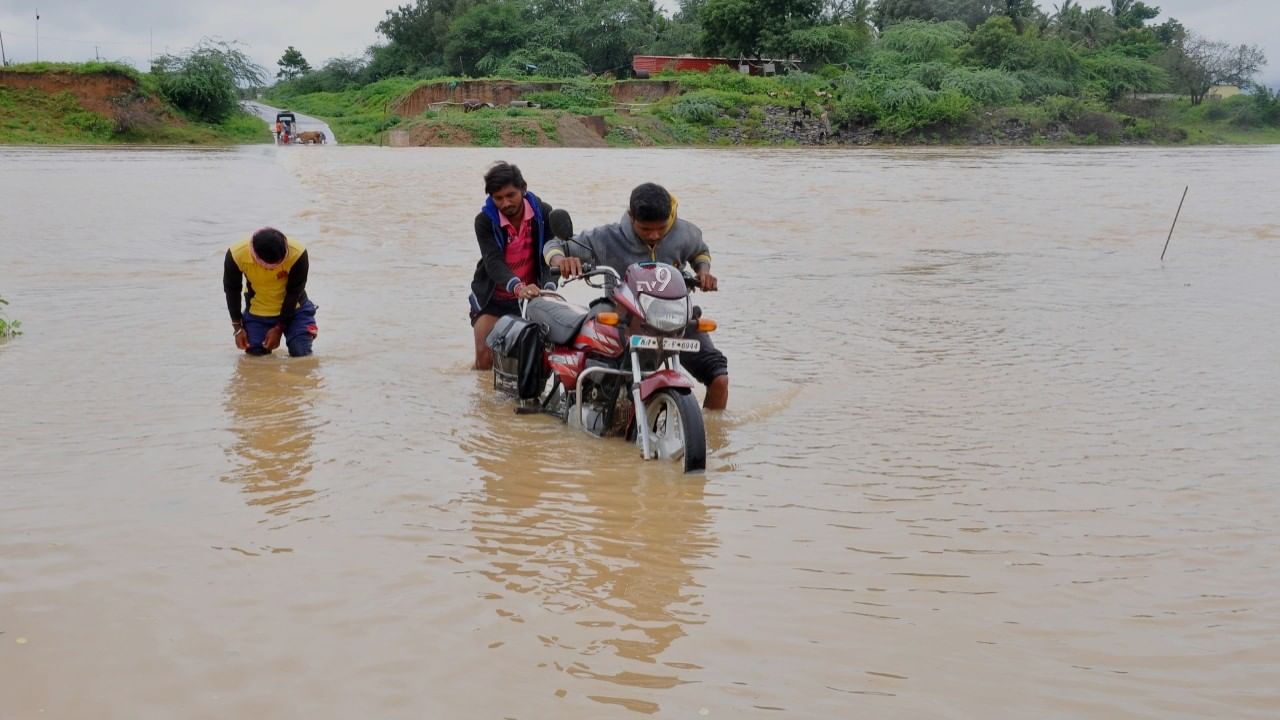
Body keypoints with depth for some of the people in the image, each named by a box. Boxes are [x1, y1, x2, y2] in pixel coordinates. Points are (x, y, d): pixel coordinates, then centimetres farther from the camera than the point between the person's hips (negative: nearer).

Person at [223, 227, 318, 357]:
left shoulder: (297, 254, -30)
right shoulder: (236, 255, -26)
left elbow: (294, 293, -16)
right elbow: (232, 290, -7)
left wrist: (279, 328, -12)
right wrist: (237, 327, -4)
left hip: (293, 309, -1)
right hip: (257, 314, 1)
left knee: (302, 355, -11)